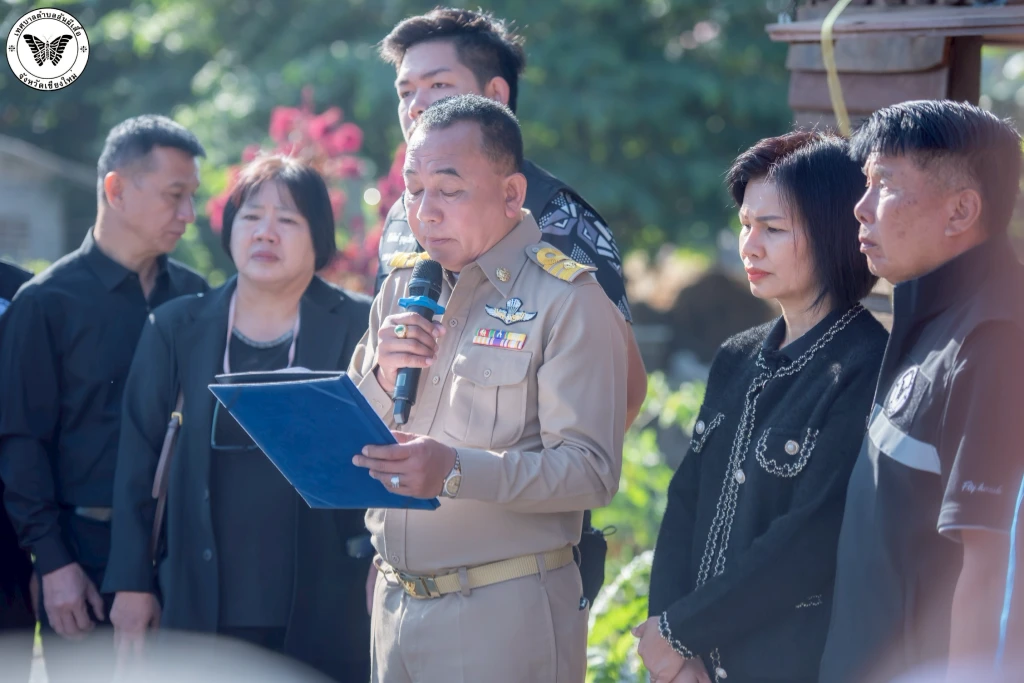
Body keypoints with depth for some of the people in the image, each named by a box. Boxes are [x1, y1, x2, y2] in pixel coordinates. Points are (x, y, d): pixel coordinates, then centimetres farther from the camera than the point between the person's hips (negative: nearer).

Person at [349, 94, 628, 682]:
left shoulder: (568, 300, -9)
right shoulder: (402, 289, 11)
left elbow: (591, 471, -18)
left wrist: (457, 471, -29)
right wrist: (382, 378, -8)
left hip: (507, 613, -6)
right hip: (396, 605, 6)